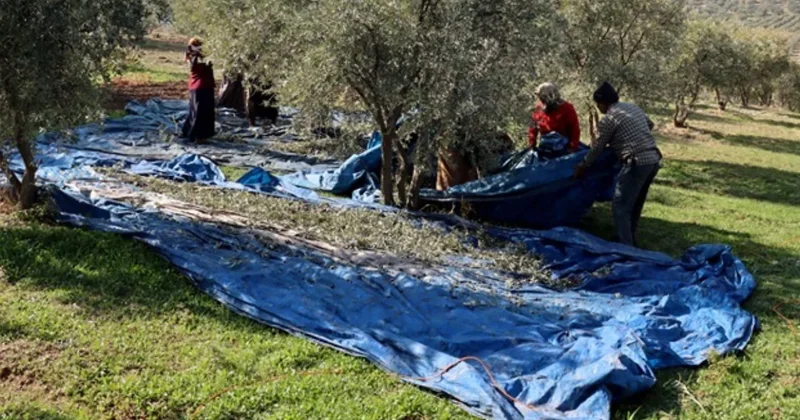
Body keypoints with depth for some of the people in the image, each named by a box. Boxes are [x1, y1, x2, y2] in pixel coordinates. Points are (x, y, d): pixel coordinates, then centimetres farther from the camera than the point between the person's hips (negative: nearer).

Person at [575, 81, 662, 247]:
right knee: (635, 204, 20)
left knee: (621, 206, -2)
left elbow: (597, 148, -1)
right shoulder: (633, 107, 16)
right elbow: (650, 124, 33)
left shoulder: (608, 119, -7)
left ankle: (625, 247, -5)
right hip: (654, 159, 9)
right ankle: (629, 240, 31)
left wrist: (583, 167, 12)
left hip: (637, 163, -9)